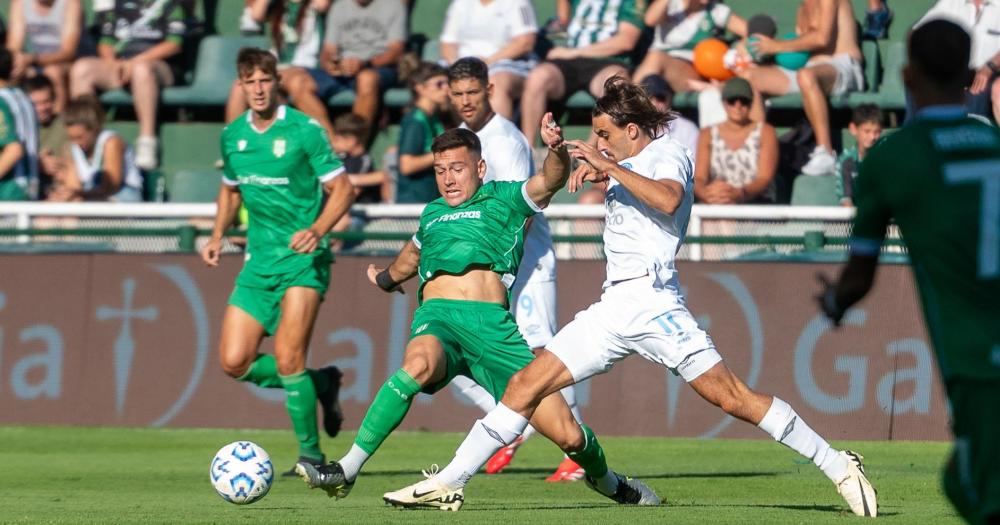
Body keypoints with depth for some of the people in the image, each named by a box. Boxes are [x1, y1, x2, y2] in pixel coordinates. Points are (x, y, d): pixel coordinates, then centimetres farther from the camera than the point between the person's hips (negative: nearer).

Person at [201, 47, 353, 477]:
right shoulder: (232, 135, 9)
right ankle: (321, 384, 19)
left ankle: (310, 453, -4)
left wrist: (317, 229, -23)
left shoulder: (304, 130, -8)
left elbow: (342, 189, -6)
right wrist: (217, 237, 9)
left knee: (288, 358, -18)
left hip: (303, 259, -6)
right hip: (259, 260, 6)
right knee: (235, 363, -2)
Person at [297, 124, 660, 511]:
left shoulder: (502, 200, 16)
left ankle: (608, 482, 26)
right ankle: (346, 471, -40)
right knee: (419, 362, -39)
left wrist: (556, 149, -25)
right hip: (437, 318, 1)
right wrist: (387, 278, 70)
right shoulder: (432, 214, 28)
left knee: (567, 435, -8)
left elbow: (550, 181, -3)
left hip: (493, 324, -1)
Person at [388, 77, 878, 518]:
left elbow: (668, 199, -25)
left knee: (730, 396, -14)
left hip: (652, 298, -8)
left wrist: (609, 166, -22)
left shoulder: (667, 155, -3)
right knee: (526, 385, 0)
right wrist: (596, 168, 23)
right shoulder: (626, 164, 21)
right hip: (611, 308, 8)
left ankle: (837, 467, -7)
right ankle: (448, 482, -1)